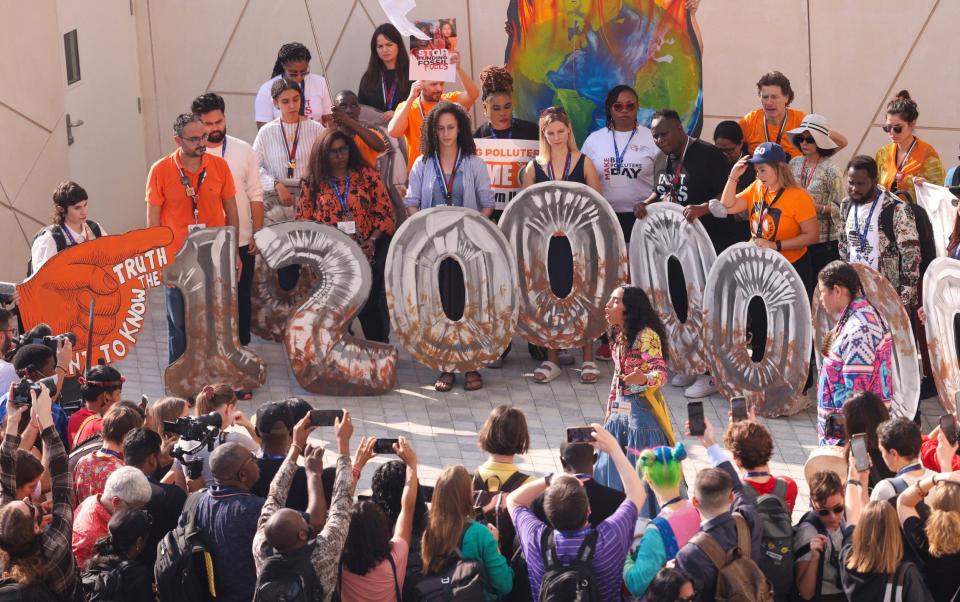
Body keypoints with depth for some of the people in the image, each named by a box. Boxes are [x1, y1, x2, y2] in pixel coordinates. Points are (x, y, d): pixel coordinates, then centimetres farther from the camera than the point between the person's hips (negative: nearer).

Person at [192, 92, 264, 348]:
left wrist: (258, 235, -1)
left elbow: (255, 196, 3)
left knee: (241, 298, 13)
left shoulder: (244, 151, -1)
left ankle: (242, 346, 28)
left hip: (242, 241, 2)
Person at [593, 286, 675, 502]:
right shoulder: (618, 336, 10)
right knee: (612, 470, 8)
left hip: (642, 410, -8)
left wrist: (644, 379, -43)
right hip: (620, 410, 8)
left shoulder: (646, 336, -15)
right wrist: (610, 411, 18)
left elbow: (661, 373, -22)